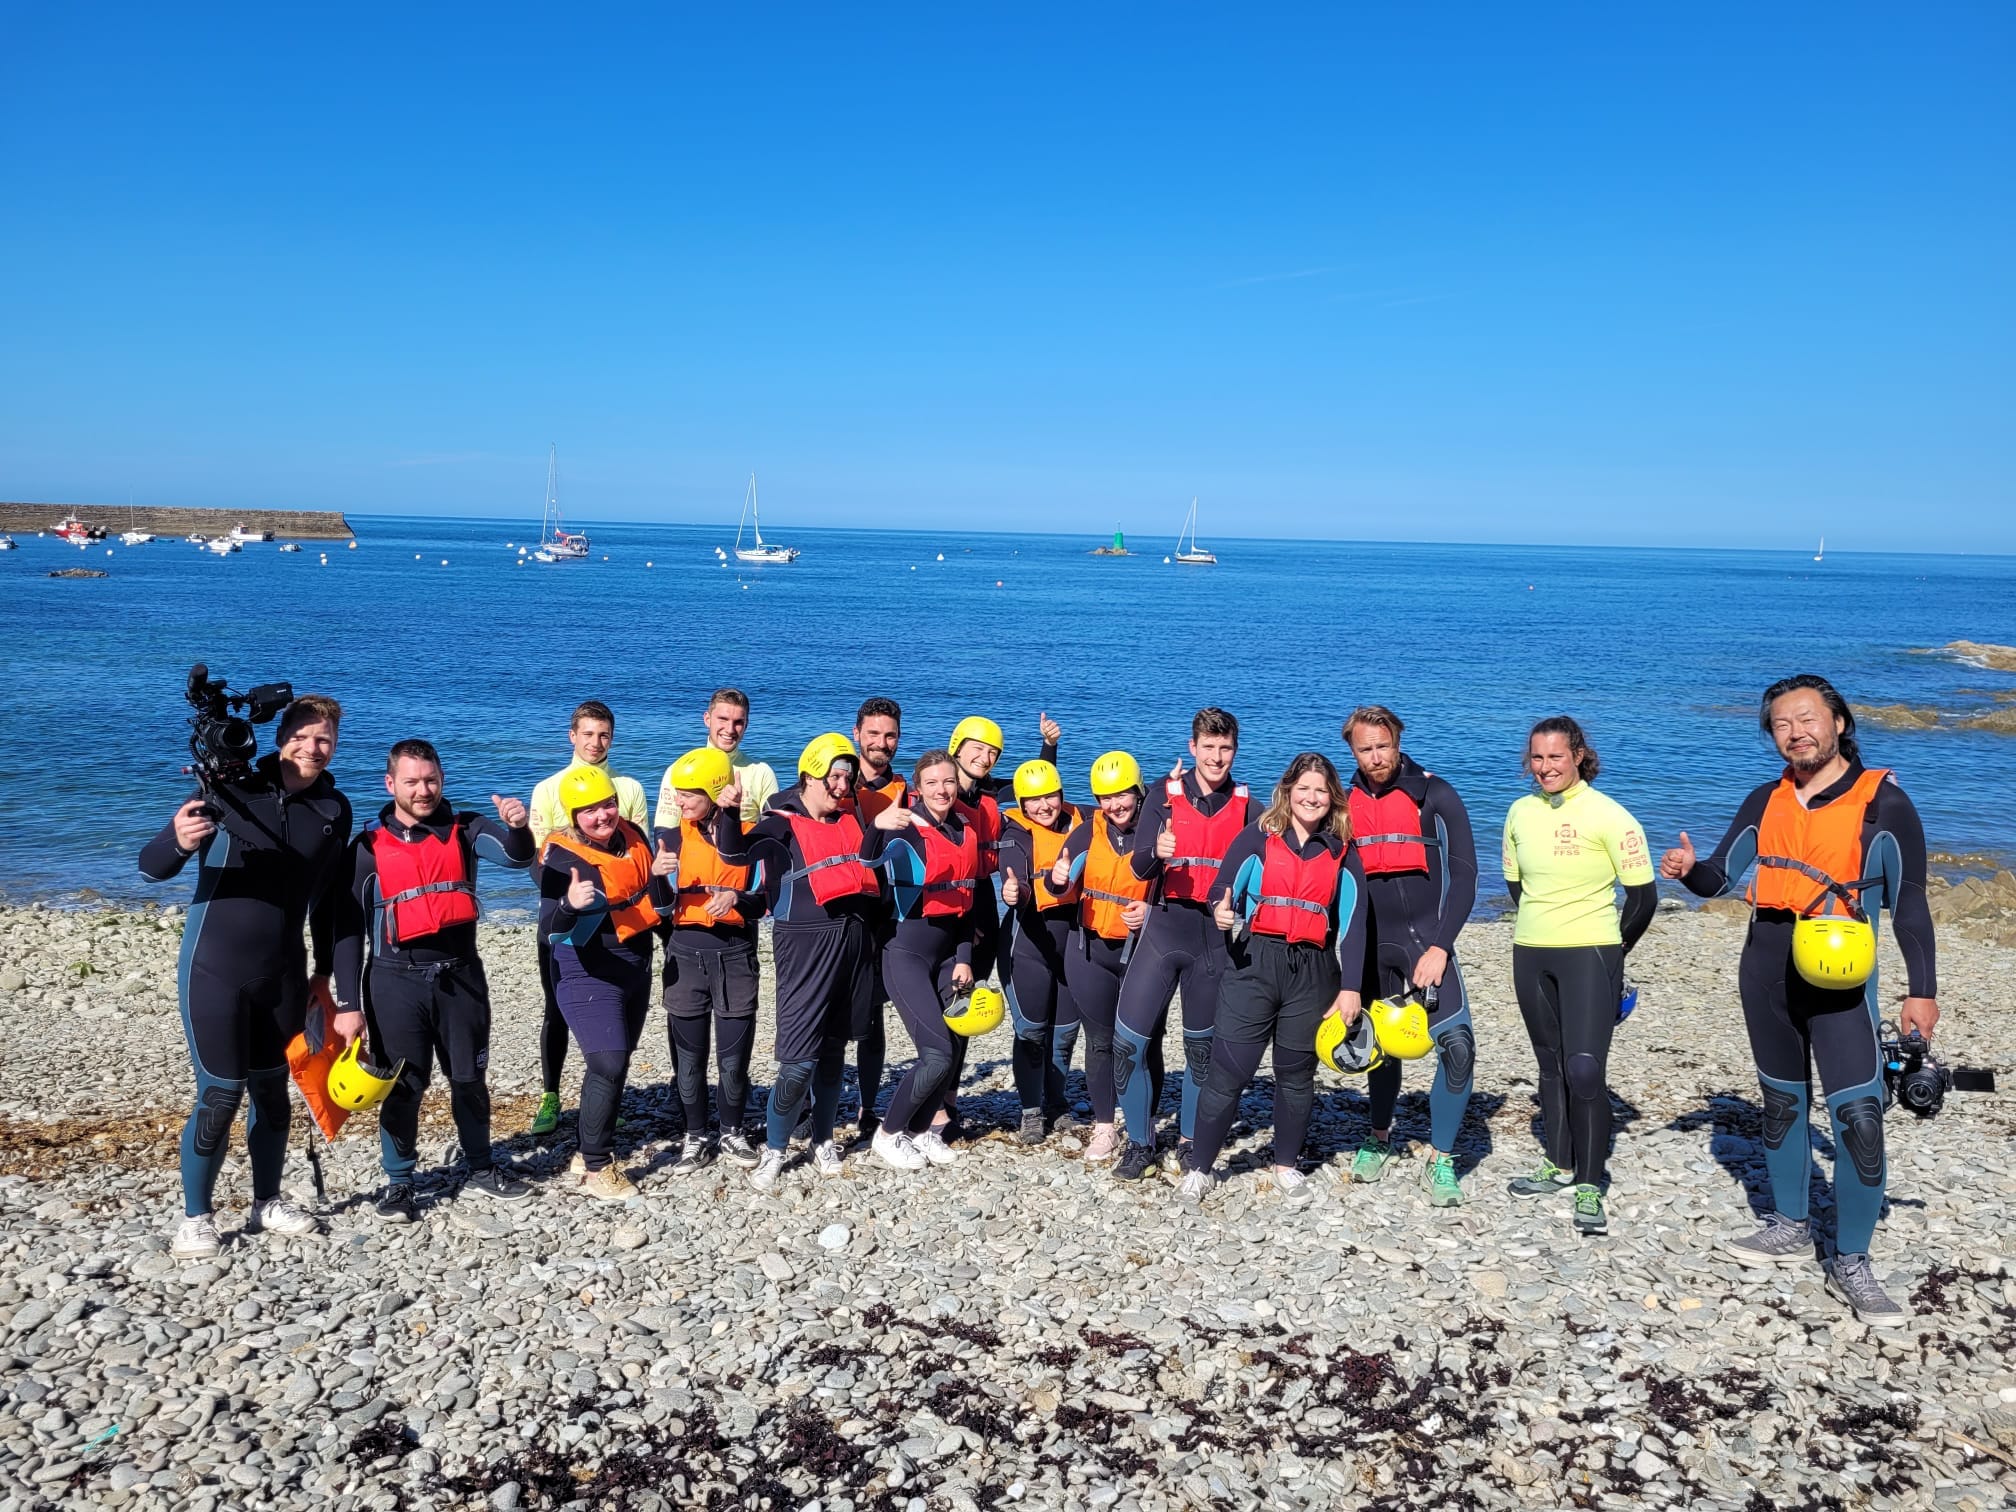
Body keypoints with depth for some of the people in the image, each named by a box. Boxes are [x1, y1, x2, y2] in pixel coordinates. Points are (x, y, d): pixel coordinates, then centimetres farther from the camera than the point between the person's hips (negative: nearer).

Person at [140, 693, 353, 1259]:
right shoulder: (231, 791, -12)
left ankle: (267, 1203, 28)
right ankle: (195, 1217, 14)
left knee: (273, 1092, 12)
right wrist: (178, 840, -35)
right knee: (220, 1096, -4)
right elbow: (150, 868, -13)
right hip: (214, 971, -4)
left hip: (283, 976, 4)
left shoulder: (335, 810, 1)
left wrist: (324, 973, 15)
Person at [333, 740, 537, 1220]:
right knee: (402, 1087, 4)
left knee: (470, 1079, 12)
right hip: (396, 981, -1)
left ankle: (482, 1169, 28)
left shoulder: (463, 829, 1)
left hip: (460, 977, 2)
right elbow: (348, 927, 0)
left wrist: (518, 827, -41)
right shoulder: (369, 847, -2)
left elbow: (517, 855, -17)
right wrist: (349, 1003, -4)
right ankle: (398, 1180, 20)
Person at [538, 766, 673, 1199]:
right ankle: (595, 1167, -4)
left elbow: (659, 905, 10)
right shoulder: (562, 855, -17)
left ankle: (586, 1149, 29)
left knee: (614, 1064, 15)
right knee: (608, 1066, -16)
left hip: (635, 965, 7)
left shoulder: (633, 836, 1)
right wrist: (570, 905, -47)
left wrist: (658, 876, -10)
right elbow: (553, 929, -27)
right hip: (590, 972, -7)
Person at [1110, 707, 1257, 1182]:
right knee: (1129, 1040, -6)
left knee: (1201, 1046, 12)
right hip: (1165, 929, -1)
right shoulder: (1166, 795, 0)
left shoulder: (1245, 804, 4)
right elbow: (1140, 867, -8)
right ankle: (1140, 1142, 11)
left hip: (1218, 938, 1)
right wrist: (1156, 852, -30)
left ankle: (1190, 1141, 28)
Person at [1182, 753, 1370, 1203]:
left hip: (1312, 972, 2)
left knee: (1297, 1073, 11)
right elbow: (1223, 892, -2)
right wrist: (1221, 913, -26)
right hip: (1255, 964, -2)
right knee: (1228, 1070, -4)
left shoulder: (1342, 854, 8)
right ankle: (1199, 1167, 9)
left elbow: (1352, 922, 4)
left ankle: (1287, 1164, 28)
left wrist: (1350, 987, -3)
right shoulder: (1257, 836, 2)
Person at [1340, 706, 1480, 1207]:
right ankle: (1379, 1137, 38)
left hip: (1425, 939, -3)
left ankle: (1440, 1159, -1)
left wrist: (1440, 945, -16)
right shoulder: (1345, 804, 5)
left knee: (1457, 1044, -16)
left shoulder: (1434, 795, -7)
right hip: (1370, 944, 4)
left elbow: (1464, 875, -7)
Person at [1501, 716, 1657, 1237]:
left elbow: (1643, 896, -5)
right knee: (1551, 1065, 15)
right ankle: (1560, 1166, 28)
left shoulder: (1609, 816, -10)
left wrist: (1612, 950, 4)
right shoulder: (1521, 812, 5)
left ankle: (1589, 1186, -1)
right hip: (1530, 956, 5)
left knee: (1585, 1069, -12)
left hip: (1590, 955, -5)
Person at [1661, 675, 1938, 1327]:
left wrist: (1922, 990, -6)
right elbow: (1717, 877, 10)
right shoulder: (1766, 802, 7)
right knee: (1782, 1103, 16)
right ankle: (1790, 1229, 31)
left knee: (1859, 1117, -10)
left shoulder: (1881, 801, -5)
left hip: (1840, 982, -5)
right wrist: (1687, 869, -13)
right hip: (1766, 974, 5)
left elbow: (1909, 902, -2)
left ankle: (1851, 1265, 3)